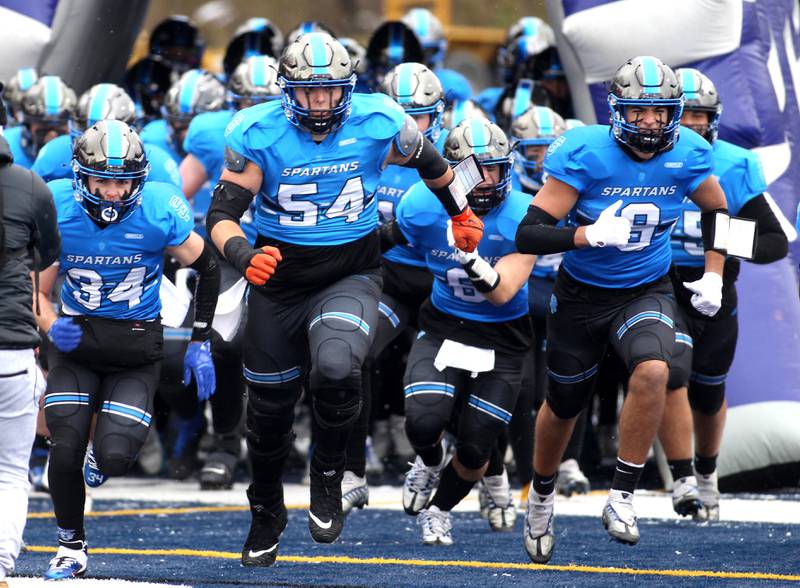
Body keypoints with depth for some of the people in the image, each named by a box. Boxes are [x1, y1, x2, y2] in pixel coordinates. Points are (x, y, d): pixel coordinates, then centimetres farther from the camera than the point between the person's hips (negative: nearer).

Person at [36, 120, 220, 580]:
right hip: (76, 338, 1)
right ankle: (71, 549, 16)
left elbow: (207, 267, 0)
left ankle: (109, 445, 26)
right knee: (65, 451, -8)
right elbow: (37, 291, 0)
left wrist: (200, 343, 1)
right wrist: (51, 326, -21)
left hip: (136, 348, -1)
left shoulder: (160, 210, -17)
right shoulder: (58, 210, -13)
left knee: (114, 459, -15)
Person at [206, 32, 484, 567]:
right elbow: (223, 214, -14)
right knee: (269, 407, 13)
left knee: (336, 369, -32)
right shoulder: (258, 134, -15)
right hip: (280, 280, 2)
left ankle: (328, 475, -4)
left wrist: (461, 213, 24)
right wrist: (245, 256, -35)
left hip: (352, 276, -1)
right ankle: (266, 514, 41)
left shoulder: (379, 125, -13)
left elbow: (429, 162, 9)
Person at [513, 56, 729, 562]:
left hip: (647, 293, 1)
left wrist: (714, 275, 2)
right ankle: (542, 496, 46)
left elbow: (717, 212, 11)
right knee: (564, 405, 15)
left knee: (653, 371, -30)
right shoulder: (584, 154, -22)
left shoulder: (688, 155, -12)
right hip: (581, 296, -1)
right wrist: (593, 235, -37)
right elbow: (529, 235, -24)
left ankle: (622, 498, -20)